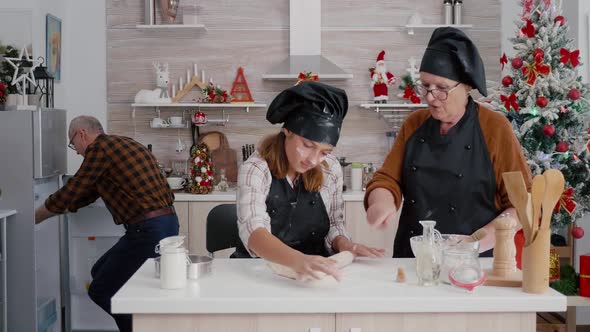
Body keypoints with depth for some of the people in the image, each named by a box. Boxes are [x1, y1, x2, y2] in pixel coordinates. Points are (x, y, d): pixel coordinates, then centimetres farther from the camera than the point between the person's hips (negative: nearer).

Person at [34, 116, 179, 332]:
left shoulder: (99, 147, -7)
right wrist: (58, 207, 32)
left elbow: (70, 192, -2)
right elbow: (86, 193, 27)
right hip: (166, 224, 9)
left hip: (149, 230, -9)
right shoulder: (119, 145, 21)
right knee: (101, 273, 21)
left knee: (101, 291, 3)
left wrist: (32, 218, 12)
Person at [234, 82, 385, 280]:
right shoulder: (255, 170, -14)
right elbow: (252, 231, -28)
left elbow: (334, 224, 10)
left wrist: (344, 245, -12)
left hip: (314, 273, 3)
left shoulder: (331, 168, -1)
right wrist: (298, 260, -45)